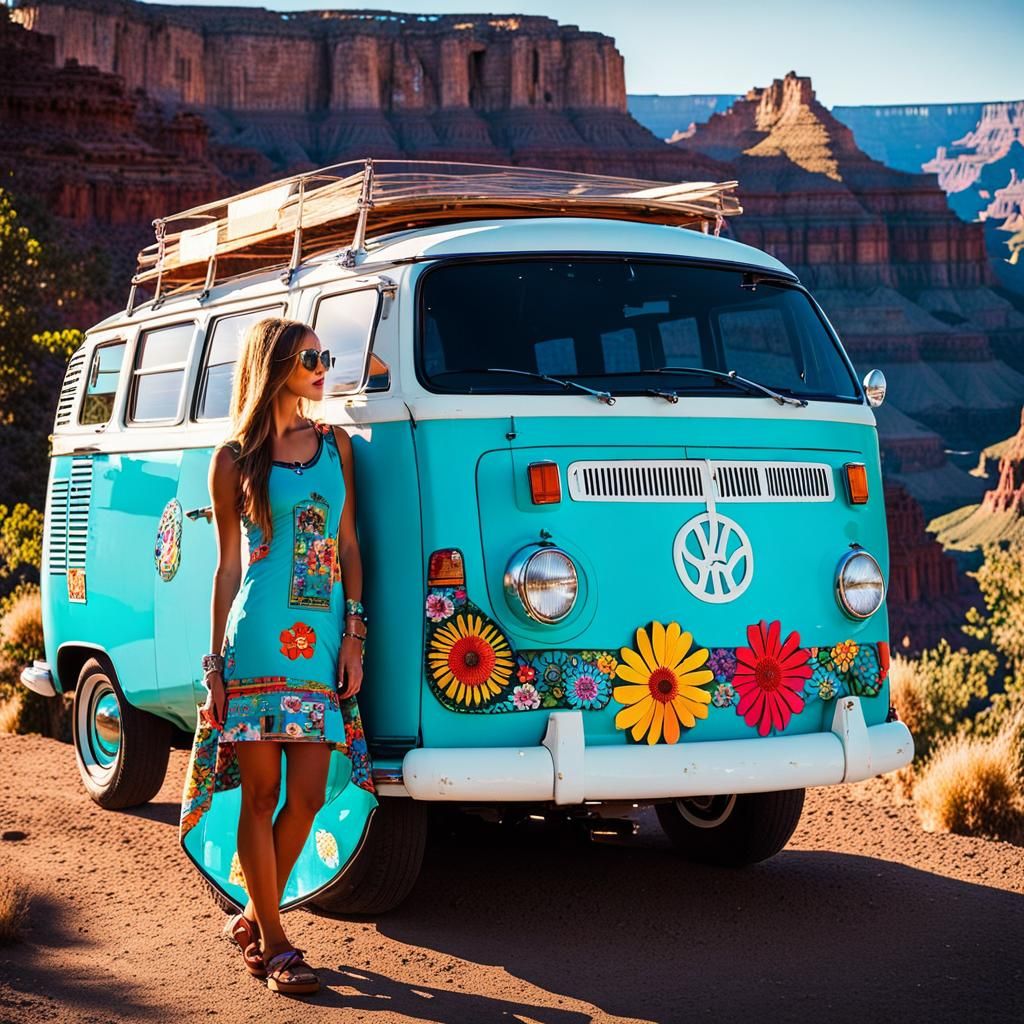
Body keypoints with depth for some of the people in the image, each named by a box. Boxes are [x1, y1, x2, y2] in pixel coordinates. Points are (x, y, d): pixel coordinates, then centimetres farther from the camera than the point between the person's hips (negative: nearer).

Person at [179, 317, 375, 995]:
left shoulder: (334, 444, 14)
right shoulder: (235, 459, 5)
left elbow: (350, 547, 13)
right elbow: (228, 566, 6)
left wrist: (354, 635, 3)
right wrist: (214, 663, 3)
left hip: (325, 639, 4)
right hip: (261, 639, -3)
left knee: (308, 795, 2)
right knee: (261, 794, -1)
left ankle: (254, 915, 21)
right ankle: (273, 942, 8)